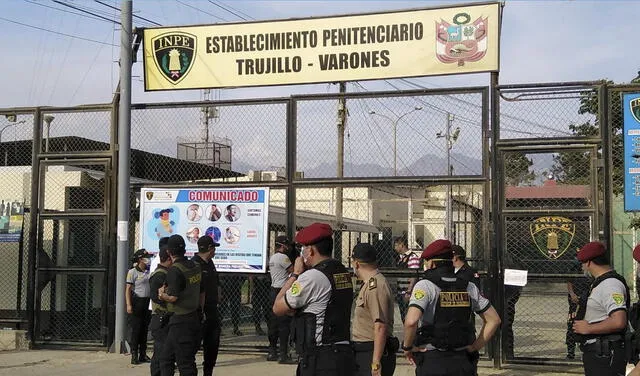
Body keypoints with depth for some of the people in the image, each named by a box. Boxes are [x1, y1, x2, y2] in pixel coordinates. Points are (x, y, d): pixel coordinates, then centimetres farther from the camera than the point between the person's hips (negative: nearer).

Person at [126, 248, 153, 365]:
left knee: (144, 329, 10)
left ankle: (143, 354, 17)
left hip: (147, 302, 6)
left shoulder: (148, 272, 11)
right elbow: (128, 290, -10)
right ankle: (134, 355, 0)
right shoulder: (132, 272, -7)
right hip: (137, 302, -6)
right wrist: (128, 305, -17)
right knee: (136, 329, -5)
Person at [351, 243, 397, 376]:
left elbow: (380, 327, -24)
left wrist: (376, 362, -25)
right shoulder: (369, 285, 16)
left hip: (373, 353, -10)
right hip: (362, 354, 10)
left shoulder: (375, 286, -18)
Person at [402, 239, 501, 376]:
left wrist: (407, 347, -6)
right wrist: (475, 347, 12)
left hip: (432, 361, -4)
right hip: (463, 362, 4)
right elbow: (494, 319, 12)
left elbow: (411, 321, -23)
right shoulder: (469, 287, 8)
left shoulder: (425, 285, -8)